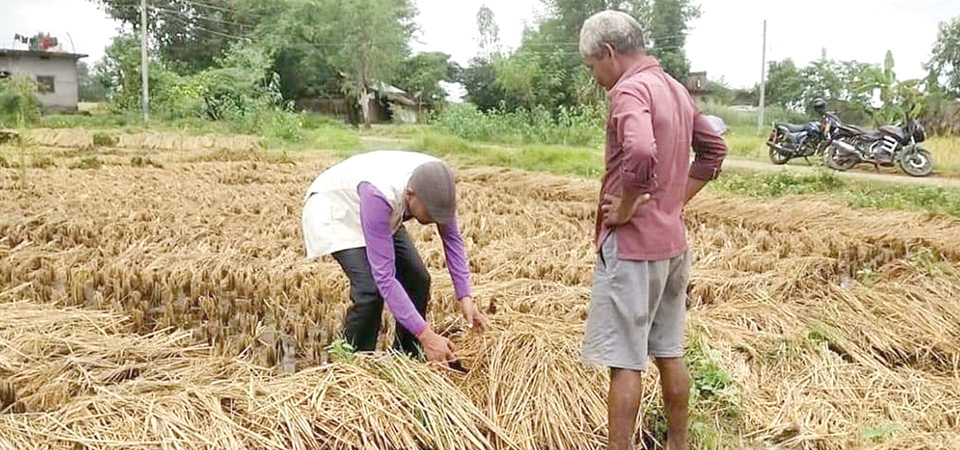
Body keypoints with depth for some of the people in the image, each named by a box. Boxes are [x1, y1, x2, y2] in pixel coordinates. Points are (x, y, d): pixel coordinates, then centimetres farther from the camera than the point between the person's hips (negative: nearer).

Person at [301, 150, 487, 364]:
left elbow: (452, 239, -13)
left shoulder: (436, 185, -27)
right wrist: (425, 335, -44)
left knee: (417, 280, -4)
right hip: (332, 210, -6)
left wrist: (465, 297, -23)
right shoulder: (379, 195, -44)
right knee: (371, 288, -25)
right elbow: (384, 276, -43)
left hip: (382, 215, 6)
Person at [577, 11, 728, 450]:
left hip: (631, 243, -9)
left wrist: (625, 210, -19)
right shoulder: (675, 89, 13)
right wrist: (676, 200, 14)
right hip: (672, 241, 9)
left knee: (625, 361, -1)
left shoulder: (630, 89, -15)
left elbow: (641, 154, -33)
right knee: (669, 352, 18)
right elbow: (714, 149, 21)